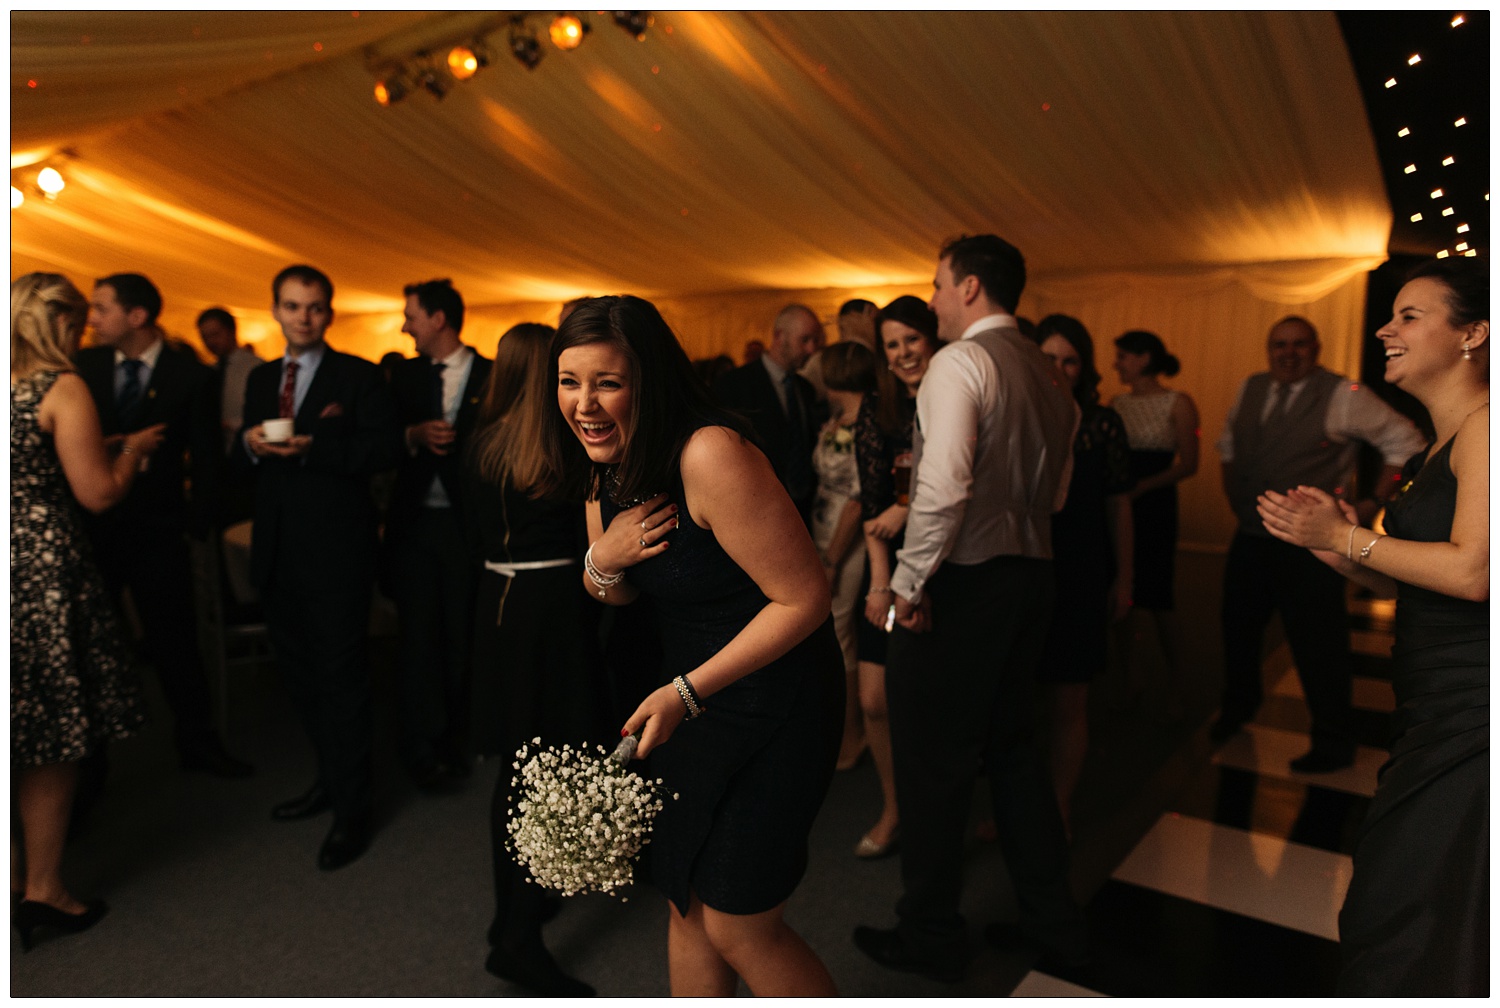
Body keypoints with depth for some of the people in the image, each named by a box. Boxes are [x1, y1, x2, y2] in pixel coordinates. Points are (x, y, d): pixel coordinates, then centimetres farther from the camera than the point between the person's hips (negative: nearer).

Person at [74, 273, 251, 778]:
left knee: (175, 641, 6)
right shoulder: (83, 365, 1)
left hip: (157, 532, -2)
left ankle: (196, 741, 23)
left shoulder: (190, 374, -5)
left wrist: (197, 523, -5)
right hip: (88, 528, 2)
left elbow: (207, 458, -1)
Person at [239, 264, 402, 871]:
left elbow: (386, 449, -13)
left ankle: (352, 810, 10)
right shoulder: (261, 379, 15)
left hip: (336, 552, -7)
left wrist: (313, 446, -22)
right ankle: (330, 779, 33)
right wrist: (249, 443, -5)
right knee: (298, 672, 16)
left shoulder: (358, 377, -3)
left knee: (340, 678, -2)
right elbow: (243, 456, 17)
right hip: (278, 553, 7)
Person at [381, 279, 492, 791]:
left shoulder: (492, 376, 0)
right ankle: (422, 748, 9)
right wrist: (415, 436, -12)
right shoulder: (405, 374, 11)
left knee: (461, 634, 5)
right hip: (415, 519, 2)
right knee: (418, 632, 1)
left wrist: (452, 442, -15)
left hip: (466, 523, -2)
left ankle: (455, 741, 20)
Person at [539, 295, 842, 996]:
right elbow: (615, 595, 12)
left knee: (737, 927, 4)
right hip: (687, 698, 8)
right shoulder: (607, 468, 0)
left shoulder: (711, 454, -27)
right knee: (686, 906, 19)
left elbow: (804, 598, -25)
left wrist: (688, 690, -20)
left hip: (772, 707, -8)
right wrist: (601, 561, -13)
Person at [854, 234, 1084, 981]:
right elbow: (1055, 492, 17)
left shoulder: (959, 362, -13)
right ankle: (1051, 916, 33)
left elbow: (944, 486, -23)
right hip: (1031, 574, 9)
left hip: (963, 579, -9)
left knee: (932, 761, 5)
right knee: (1010, 747, 20)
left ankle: (929, 935, 21)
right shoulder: (1047, 373, 13)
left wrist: (910, 581, -17)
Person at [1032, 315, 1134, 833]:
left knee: (1069, 703, 7)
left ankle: (1060, 810, 24)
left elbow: (1118, 505, 5)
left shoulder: (1103, 424, 1)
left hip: (1079, 578, 0)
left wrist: (1123, 579, 6)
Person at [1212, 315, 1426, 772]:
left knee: (1318, 648, 1)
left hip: (1309, 546, -5)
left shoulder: (1344, 396, -9)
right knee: (1238, 631, 17)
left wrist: (1372, 503, -5)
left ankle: (1333, 745, 20)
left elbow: (1405, 443, -3)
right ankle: (1238, 706, 41)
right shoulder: (1250, 390, 7)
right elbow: (1229, 443, 23)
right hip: (1250, 538, 5)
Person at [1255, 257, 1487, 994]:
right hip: (1435, 713, 9)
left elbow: (1472, 572, -24)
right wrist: (1333, 549, 2)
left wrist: (1345, 536, -14)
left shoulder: (1484, 426, -14)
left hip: (1472, 719, -9)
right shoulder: (1437, 446, 16)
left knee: (1410, 922, 2)